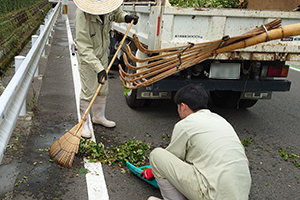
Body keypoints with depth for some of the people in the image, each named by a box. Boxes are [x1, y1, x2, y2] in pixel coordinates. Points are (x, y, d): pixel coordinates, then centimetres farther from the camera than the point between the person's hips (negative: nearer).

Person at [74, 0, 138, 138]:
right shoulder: (82, 14, -32)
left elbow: (116, 13, 15)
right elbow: (84, 48, -34)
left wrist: (126, 17, -8)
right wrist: (98, 68, -41)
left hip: (102, 53, 6)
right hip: (86, 56, -6)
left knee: (103, 89, 16)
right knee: (88, 91, -3)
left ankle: (98, 117, 38)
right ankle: (84, 124, 16)